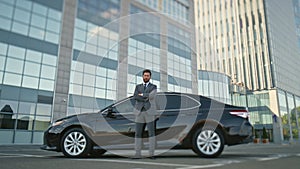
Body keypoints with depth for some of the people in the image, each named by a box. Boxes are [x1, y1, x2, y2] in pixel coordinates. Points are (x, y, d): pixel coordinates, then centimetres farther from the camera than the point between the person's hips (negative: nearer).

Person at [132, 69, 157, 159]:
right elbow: (135, 97, -4)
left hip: (149, 112, -2)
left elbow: (151, 96, -15)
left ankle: (151, 154, -2)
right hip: (140, 113, 3)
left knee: (151, 132, -8)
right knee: (138, 133, 1)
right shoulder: (138, 87, 15)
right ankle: (138, 154, 7)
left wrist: (142, 94, -4)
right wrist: (146, 99, -15)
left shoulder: (154, 87, 7)